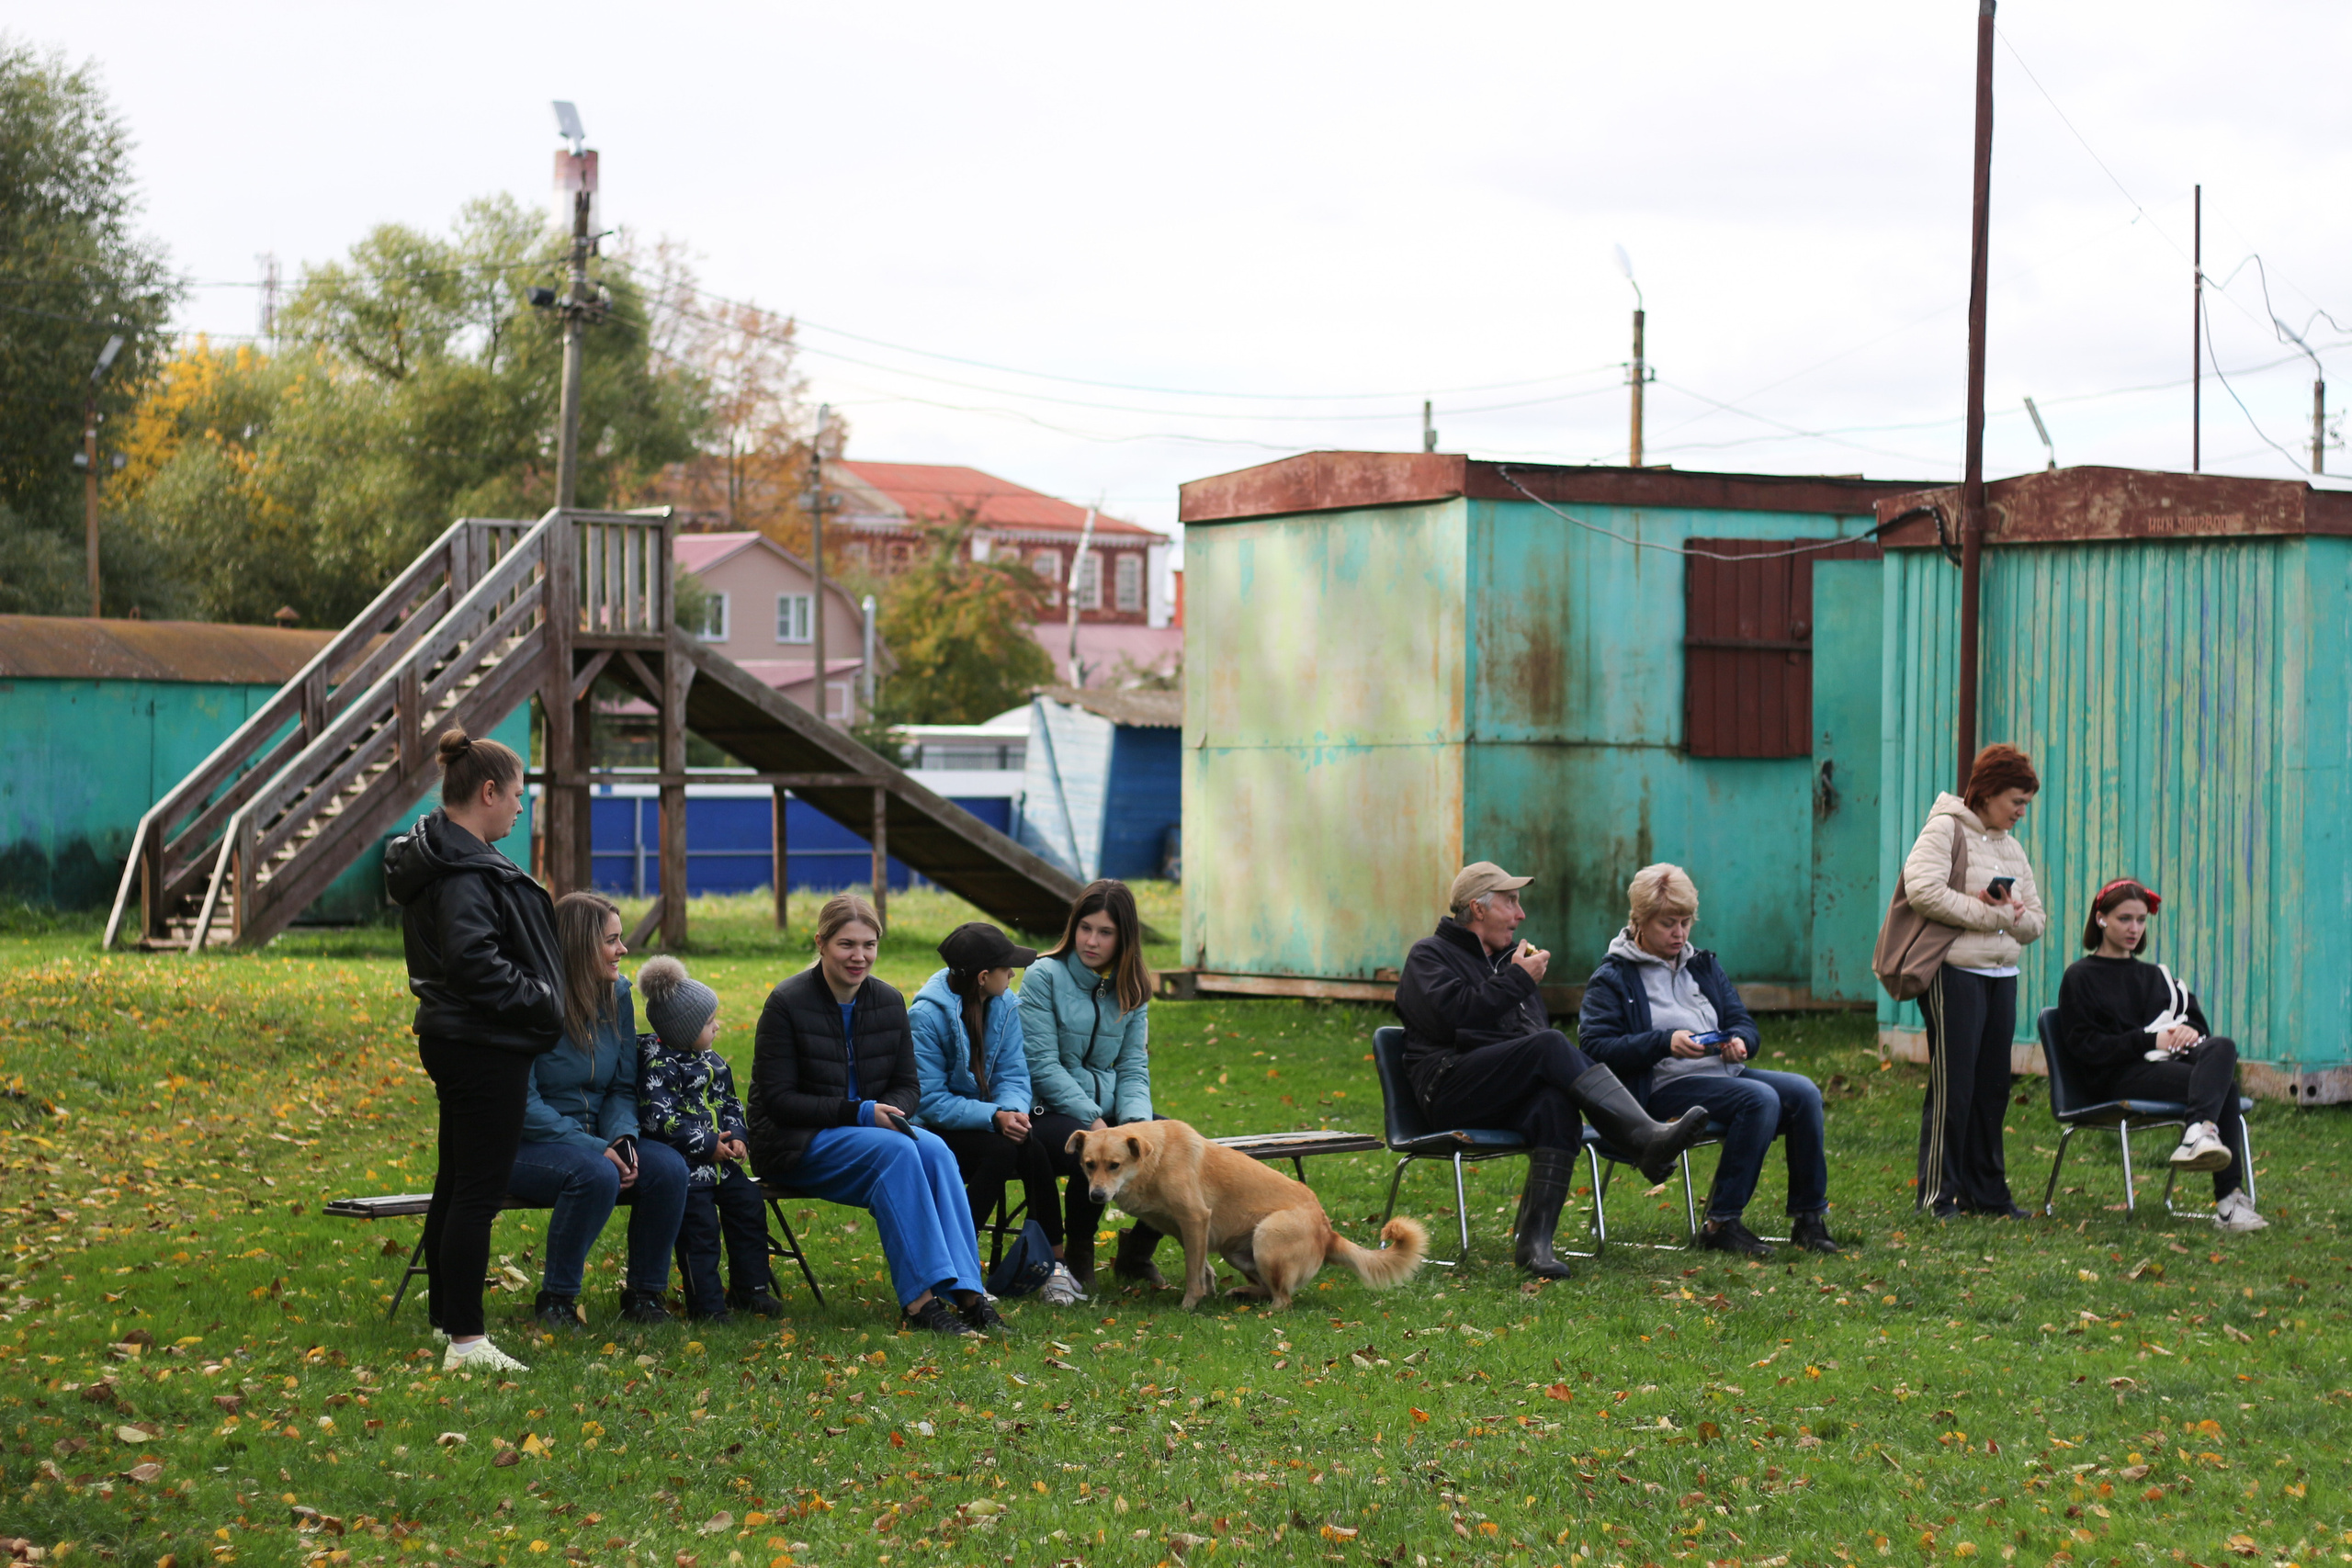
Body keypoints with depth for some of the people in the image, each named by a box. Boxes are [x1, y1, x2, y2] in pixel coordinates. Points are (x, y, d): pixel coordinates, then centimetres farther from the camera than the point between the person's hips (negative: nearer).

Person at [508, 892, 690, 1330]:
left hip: (593, 1139, 6)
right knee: (596, 1174, -35)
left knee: (667, 1166, -21)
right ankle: (556, 1301, -19)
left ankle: (644, 1294, -6)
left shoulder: (617, 995, 4)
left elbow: (622, 1087, 8)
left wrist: (621, 1139, -14)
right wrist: (596, 1149, -24)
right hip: (525, 1147, -6)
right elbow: (523, 1102, -18)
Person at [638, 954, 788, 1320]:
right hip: (684, 1163, -8)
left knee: (747, 1205, 5)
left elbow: (731, 1103, 22)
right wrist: (707, 1145, -18)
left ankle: (751, 1288, 17)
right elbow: (659, 1117, -21)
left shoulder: (712, 1062, 14)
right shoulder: (659, 1064, -13)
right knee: (701, 1226, -13)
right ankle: (707, 1303, -7)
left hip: (720, 1160, 8)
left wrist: (736, 1136, 1)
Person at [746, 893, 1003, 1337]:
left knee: (934, 1149, -27)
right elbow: (778, 1100, -14)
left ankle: (966, 1289, -33)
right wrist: (858, 1113, -22)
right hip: (796, 1144, -5)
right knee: (896, 1151, -32)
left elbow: (908, 1084, 11)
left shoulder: (889, 1002, 5)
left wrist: (889, 1112, -14)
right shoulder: (787, 1004, -11)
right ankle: (919, 1298, -37)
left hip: (873, 1129, 5)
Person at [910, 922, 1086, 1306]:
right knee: (1001, 1151, -33)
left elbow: (1013, 1074, 1)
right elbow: (930, 1101, -18)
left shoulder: (1004, 1005, 3)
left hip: (984, 1122, 5)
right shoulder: (926, 1016, -16)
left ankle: (1056, 1263, -22)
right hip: (935, 1131, -5)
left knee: (1032, 1147, -27)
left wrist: (1013, 1110, -23)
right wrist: (994, 1117, -29)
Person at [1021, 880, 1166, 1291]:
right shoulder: (1045, 976, -4)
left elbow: (1133, 1070, 8)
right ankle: (1077, 1254, -8)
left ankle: (1137, 1251, 5)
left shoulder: (1131, 990, 12)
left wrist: (1137, 1122, -13)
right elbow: (1042, 1065, -11)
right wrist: (1092, 1120, -19)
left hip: (1107, 1110, 5)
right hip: (1048, 1113, -5)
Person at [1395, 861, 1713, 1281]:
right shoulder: (1429, 956, 10)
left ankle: (1536, 1241, -41)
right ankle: (1646, 1139, -44)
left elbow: (1538, 1027, 29)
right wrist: (1516, 981, -6)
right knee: (1551, 1045, -31)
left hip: (1509, 1097, 6)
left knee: (1556, 1103, -33)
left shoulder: (1508, 956, 31)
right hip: (1451, 1088, -6)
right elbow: (1449, 1015, -11)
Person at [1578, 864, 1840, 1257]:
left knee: (1803, 1091, -19)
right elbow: (1594, 1046, -11)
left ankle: (1809, 1218, -14)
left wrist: (1739, 1041, -5)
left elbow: (1743, 1023, 21)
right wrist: (1665, 1043, -21)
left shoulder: (1703, 966, 23)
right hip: (1665, 1086, -7)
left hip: (1725, 1073, 7)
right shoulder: (1612, 979, 2)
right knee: (1760, 1099, -31)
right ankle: (1722, 1224, -28)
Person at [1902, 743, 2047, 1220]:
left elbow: (2036, 921, 16)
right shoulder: (1946, 829, -5)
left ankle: (1985, 1191, 16)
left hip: (2001, 975, 8)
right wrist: (1987, 913, -13)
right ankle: (1938, 1195, -3)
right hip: (1955, 972, -8)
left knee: (1992, 1087, 9)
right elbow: (1923, 890, -21)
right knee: (1952, 1087, -7)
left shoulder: (2010, 846, 19)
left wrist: (2012, 914, -8)